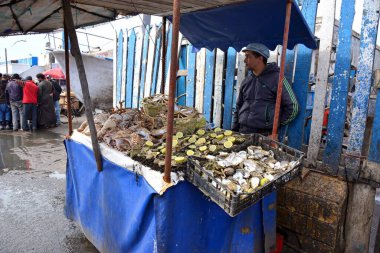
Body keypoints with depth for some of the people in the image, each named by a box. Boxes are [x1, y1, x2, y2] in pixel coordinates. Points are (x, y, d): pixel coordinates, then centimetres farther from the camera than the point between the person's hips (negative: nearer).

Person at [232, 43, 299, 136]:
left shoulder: (276, 78, -5)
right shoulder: (246, 80, 12)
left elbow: (293, 107, -4)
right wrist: (234, 130, 13)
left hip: (265, 135, -5)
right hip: (242, 132, 5)